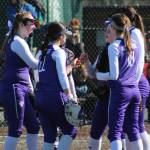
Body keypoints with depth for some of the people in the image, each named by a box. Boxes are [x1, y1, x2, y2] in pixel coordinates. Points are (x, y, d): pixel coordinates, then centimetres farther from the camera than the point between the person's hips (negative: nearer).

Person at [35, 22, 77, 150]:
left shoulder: (42, 52, 14)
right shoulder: (58, 52, -7)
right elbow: (62, 76, -13)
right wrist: (69, 95, -8)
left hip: (40, 95, 7)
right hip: (55, 96, -7)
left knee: (49, 135, 8)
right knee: (70, 130, 3)